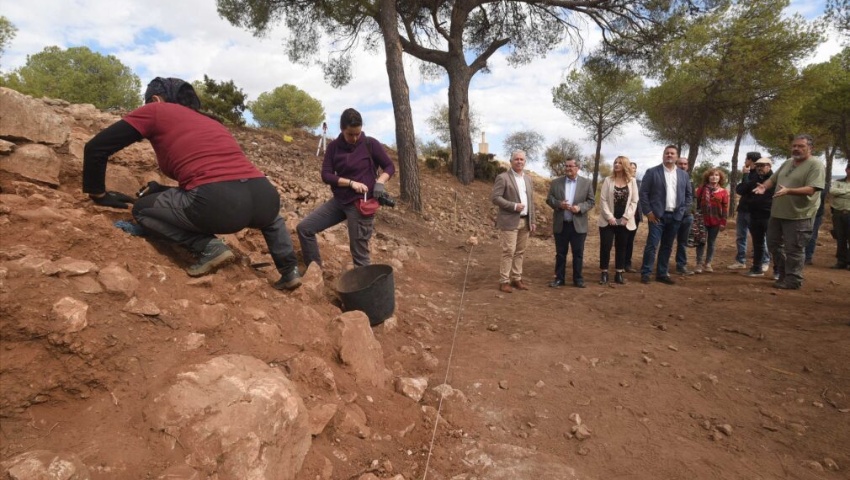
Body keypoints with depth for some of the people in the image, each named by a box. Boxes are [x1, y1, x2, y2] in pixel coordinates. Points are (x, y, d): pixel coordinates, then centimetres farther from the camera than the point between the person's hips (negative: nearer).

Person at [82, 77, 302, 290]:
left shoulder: (156, 110, 19)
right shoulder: (210, 121, 35)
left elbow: (95, 148, 17)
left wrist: (97, 193, 31)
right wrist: (158, 190, 45)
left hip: (218, 203, -6)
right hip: (265, 197, 6)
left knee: (142, 209, 21)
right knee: (271, 214, 42)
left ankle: (210, 249, 3)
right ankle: (290, 271, 24)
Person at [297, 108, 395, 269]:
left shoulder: (370, 144, -7)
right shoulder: (333, 146, 2)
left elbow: (390, 167, 1)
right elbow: (326, 175, -4)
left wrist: (379, 182, -19)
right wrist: (351, 182, -18)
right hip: (339, 201, 5)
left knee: (359, 252, -2)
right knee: (304, 228, 1)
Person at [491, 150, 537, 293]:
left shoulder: (528, 178, 14)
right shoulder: (503, 177, -7)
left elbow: (531, 200, 16)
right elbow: (495, 198, -14)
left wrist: (532, 221, 12)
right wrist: (514, 206, -18)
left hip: (525, 221, 6)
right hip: (510, 221, -6)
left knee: (520, 252, 9)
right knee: (508, 252, -6)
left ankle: (516, 279, 18)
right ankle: (504, 281, 2)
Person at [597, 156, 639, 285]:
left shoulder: (632, 181, 4)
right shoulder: (608, 180, 1)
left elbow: (634, 201, 2)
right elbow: (603, 200, -4)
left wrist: (626, 217, -9)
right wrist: (609, 217, -12)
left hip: (624, 222, 1)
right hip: (608, 220, -1)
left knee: (621, 248, 7)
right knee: (605, 246, -3)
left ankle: (619, 274, 15)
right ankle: (604, 273, 7)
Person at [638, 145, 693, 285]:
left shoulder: (683, 175, 11)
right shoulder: (652, 172, -2)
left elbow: (689, 195, 16)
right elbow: (643, 193, -5)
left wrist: (682, 211, 3)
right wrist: (648, 212, -10)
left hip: (675, 216, 4)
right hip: (657, 215, -4)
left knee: (667, 246, 9)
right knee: (652, 245, -7)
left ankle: (662, 274, 17)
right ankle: (645, 273, 1)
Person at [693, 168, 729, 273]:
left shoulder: (723, 192, 2)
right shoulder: (701, 189, 2)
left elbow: (725, 208, 2)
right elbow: (697, 204, 3)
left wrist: (723, 223, -3)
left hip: (715, 221, 1)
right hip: (702, 220, -1)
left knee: (711, 243, 8)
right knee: (701, 242, -2)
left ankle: (707, 263, 16)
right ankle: (699, 263, 3)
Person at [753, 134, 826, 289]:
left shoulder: (816, 166, -10)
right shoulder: (787, 163, 15)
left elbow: (811, 189, -21)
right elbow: (772, 179, 18)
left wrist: (788, 191, -35)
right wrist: (764, 186, -5)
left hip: (799, 216, -8)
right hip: (777, 213, 8)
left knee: (793, 249, -3)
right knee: (773, 244, 15)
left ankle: (793, 280, 8)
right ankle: (784, 273, 30)